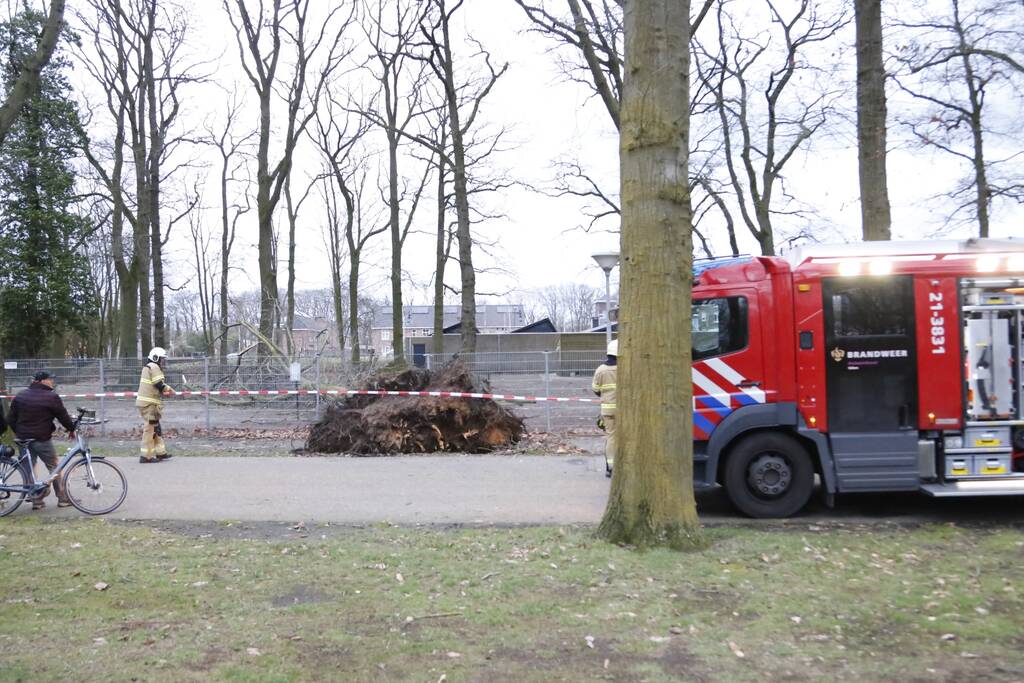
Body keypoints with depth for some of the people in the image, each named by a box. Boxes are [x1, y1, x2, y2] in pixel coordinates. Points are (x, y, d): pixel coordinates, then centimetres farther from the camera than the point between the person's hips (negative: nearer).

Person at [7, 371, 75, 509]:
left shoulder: (20, 395, 8)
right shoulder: (51, 397, -10)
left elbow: (11, 418, 11)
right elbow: (63, 416, -6)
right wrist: (71, 429, 10)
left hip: (23, 439, 5)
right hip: (42, 439, -5)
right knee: (54, 468, 5)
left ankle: (36, 500, 12)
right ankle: (62, 499, 9)